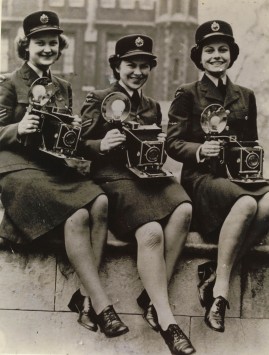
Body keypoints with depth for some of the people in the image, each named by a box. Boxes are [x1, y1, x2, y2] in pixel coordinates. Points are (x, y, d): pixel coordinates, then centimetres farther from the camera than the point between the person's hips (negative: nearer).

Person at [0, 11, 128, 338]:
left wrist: (75, 132, 0)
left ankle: (85, 296, -23)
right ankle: (101, 304, -25)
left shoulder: (63, 87, 19)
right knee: (77, 216, -31)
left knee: (101, 203, -27)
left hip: (57, 166, 5)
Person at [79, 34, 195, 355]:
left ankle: (152, 299, -22)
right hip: (114, 176, -5)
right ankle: (166, 321, -26)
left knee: (184, 210, -30)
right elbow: (80, 144, 3)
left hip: (150, 175, 5)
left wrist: (160, 145, 3)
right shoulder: (98, 99, 10)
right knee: (151, 232, -32)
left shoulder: (152, 107, 25)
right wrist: (101, 145, -18)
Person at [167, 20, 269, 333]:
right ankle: (221, 286, -31)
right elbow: (173, 144, 1)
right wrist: (199, 150, -19)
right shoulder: (187, 95, 8)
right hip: (202, 178, -4)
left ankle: (214, 273, -29)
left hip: (239, 177, 4)